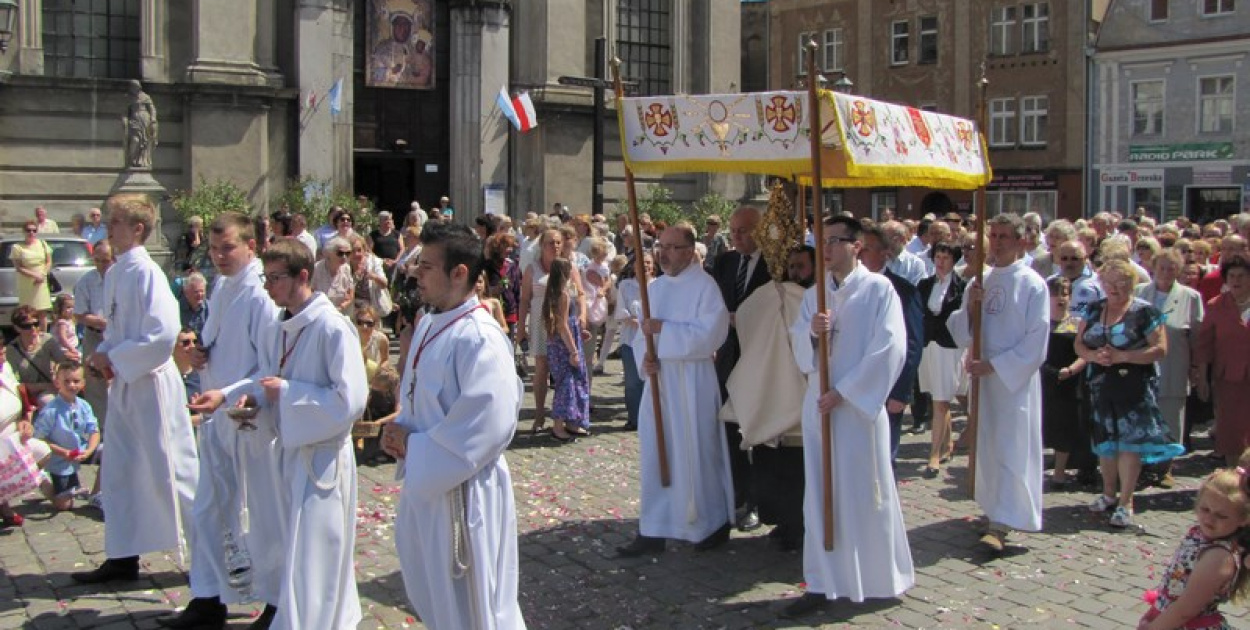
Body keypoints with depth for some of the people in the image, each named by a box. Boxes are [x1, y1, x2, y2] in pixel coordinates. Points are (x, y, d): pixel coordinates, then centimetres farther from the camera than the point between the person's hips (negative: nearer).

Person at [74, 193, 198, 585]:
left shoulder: (146, 273, -18)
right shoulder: (115, 273, 8)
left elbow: (163, 334, -25)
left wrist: (115, 358, -17)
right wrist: (102, 354, 1)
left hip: (152, 384, -9)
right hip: (123, 384, 9)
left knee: (171, 472, 0)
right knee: (119, 473, 14)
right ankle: (123, 557, 25)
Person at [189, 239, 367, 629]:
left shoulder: (332, 327, -19)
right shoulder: (281, 328, 5)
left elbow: (350, 400, -23)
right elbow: (269, 378, 16)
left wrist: (286, 392, -18)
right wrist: (228, 395, -2)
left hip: (322, 456, -8)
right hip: (291, 450, 9)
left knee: (308, 562, -2)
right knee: (292, 552, 19)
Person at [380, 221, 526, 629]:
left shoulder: (479, 339, -23)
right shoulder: (429, 325, 6)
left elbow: (489, 425, -29)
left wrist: (415, 446, -18)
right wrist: (401, 432, -1)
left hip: (463, 491, -9)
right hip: (424, 482, 9)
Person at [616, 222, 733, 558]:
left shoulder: (704, 285, -10)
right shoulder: (655, 287, 11)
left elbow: (710, 334, -19)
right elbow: (643, 332, 13)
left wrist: (663, 329, -18)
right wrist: (644, 357, -8)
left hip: (692, 383, -7)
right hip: (658, 380, 7)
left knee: (695, 454, 2)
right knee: (655, 456, 8)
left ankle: (714, 524, 21)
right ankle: (652, 531, 15)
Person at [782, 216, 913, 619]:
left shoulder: (878, 288, -4)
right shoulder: (814, 295, 12)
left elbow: (889, 348, -12)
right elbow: (799, 351, 9)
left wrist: (844, 392, -14)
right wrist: (811, 333, -14)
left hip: (860, 406, -5)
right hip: (818, 405, 5)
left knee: (864, 493, 2)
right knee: (821, 494, 4)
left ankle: (879, 578, 18)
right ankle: (824, 583, 9)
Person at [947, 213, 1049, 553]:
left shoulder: (1032, 284, -7)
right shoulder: (979, 282, 9)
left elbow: (1035, 344, -11)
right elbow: (959, 333, 11)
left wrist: (994, 365, -16)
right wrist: (969, 308, -9)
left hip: (1016, 379, -6)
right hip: (982, 376, 6)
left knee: (1010, 448, -7)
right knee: (987, 445, 12)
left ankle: (1001, 524, -9)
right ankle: (994, 509, 25)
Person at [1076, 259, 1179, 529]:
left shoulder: (1145, 311, -6)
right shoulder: (1094, 310, 9)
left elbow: (1160, 349, -12)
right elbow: (1079, 343, 9)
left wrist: (1121, 356, -19)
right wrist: (1093, 355, -13)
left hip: (1134, 386, -5)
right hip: (1101, 385, 5)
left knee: (1129, 440, -6)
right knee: (1105, 439, 13)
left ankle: (1125, 502, 0)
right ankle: (1109, 494, 28)